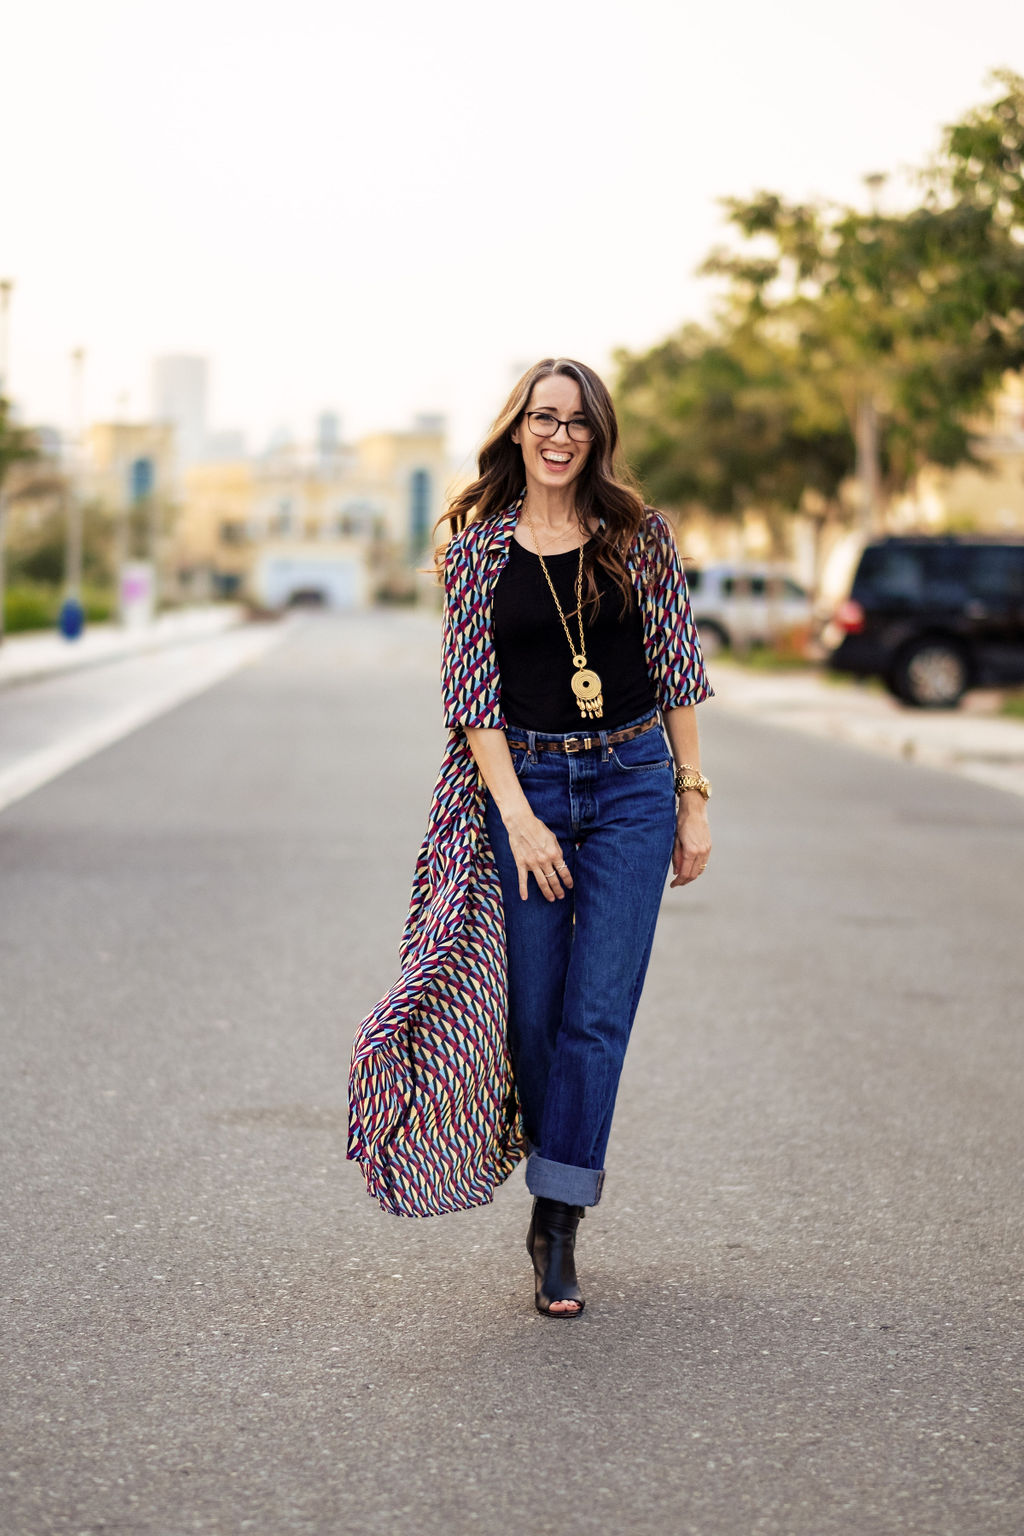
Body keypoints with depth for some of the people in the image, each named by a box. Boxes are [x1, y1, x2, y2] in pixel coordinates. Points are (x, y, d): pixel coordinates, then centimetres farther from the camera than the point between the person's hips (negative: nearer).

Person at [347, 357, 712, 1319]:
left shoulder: (639, 537, 3)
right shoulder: (477, 546, 2)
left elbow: (677, 671, 6)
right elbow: (472, 692, -2)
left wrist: (694, 800, 3)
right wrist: (518, 815, -11)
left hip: (632, 781, 0)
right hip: (521, 782, 0)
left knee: (597, 1011, -5)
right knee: (530, 1010, 2)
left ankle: (557, 1229, 1)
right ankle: (569, 1179, 26)